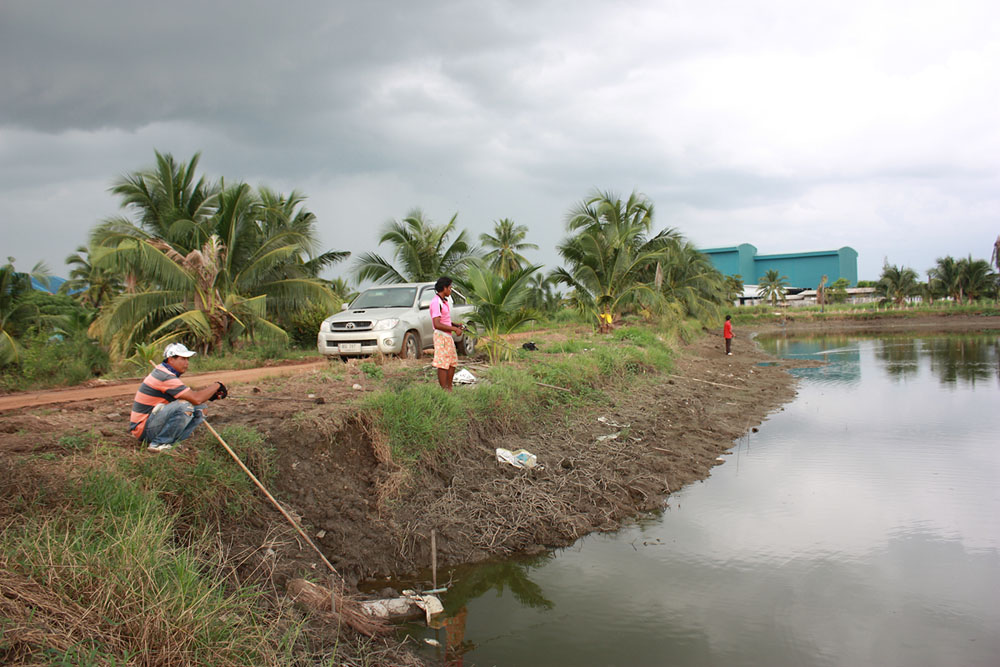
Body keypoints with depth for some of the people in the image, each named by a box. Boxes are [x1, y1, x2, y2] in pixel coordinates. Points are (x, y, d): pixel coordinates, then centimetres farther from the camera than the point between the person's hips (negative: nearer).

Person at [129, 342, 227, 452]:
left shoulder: (161, 371, 12)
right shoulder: (165, 377, -21)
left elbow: (190, 393, 15)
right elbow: (196, 399, -26)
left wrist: (210, 394, -1)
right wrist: (216, 386, -11)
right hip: (143, 429, -10)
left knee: (198, 412, 4)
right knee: (185, 406, -29)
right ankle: (159, 443, -16)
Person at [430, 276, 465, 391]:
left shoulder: (444, 301, 14)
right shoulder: (436, 302, -17)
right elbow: (437, 324, -23)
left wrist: (456, 325, 9)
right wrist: (454, 329, -18)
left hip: (448, 336, 10)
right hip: (441, 336, -10)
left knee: (453, 363, 14)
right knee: (443, 365, -6)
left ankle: (449, 389, 23)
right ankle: (444, 391, -2)